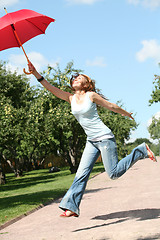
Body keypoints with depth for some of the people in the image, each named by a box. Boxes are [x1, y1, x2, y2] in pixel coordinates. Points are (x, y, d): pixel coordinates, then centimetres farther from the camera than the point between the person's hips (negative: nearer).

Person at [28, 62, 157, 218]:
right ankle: (71, 206, -4)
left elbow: (111, 106, 4)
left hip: (105, 138, -5)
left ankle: (141, 151, 13)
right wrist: (35, 73, -12)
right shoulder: (71, 98, 6)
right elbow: (51, 88, -2)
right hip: (91, 141, 5)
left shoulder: (91, 95, -7)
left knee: (113, 173, -5)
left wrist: (126, 114, 15)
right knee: (82, 173, -4)